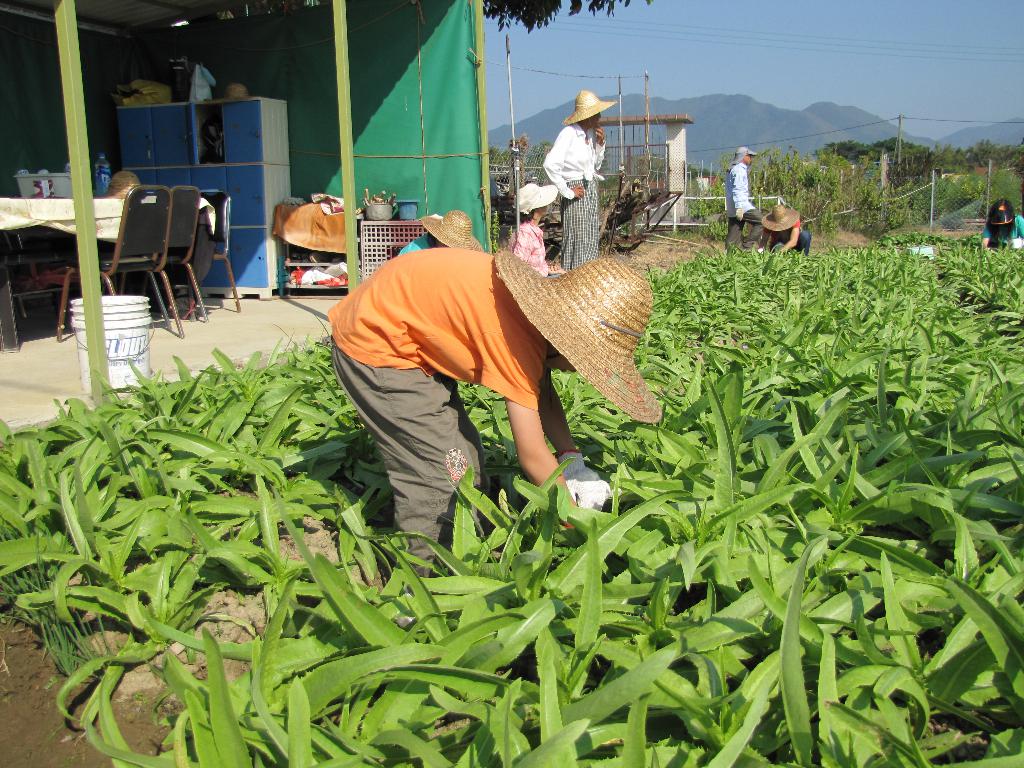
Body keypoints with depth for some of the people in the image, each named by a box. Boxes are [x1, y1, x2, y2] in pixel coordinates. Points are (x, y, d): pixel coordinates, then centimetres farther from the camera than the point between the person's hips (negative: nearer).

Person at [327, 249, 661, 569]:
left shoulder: (539, 302, -6)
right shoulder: (515, 337, -31)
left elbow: (543, 393, 7)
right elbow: (532, 455, -24)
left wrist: (572, 459, -4)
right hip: (373, 345, -10)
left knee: (464, 453, 14)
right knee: (445, 473, -9)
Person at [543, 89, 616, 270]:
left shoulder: (591, 133, 10)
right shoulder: (568, 134, -15)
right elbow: (550, 164, -25)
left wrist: (600, 144, 3)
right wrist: (567, 192, -20)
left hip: (591, 189, 8)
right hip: (577, 191, -8)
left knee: (591, 238, 12)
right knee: (577, 239, -6)